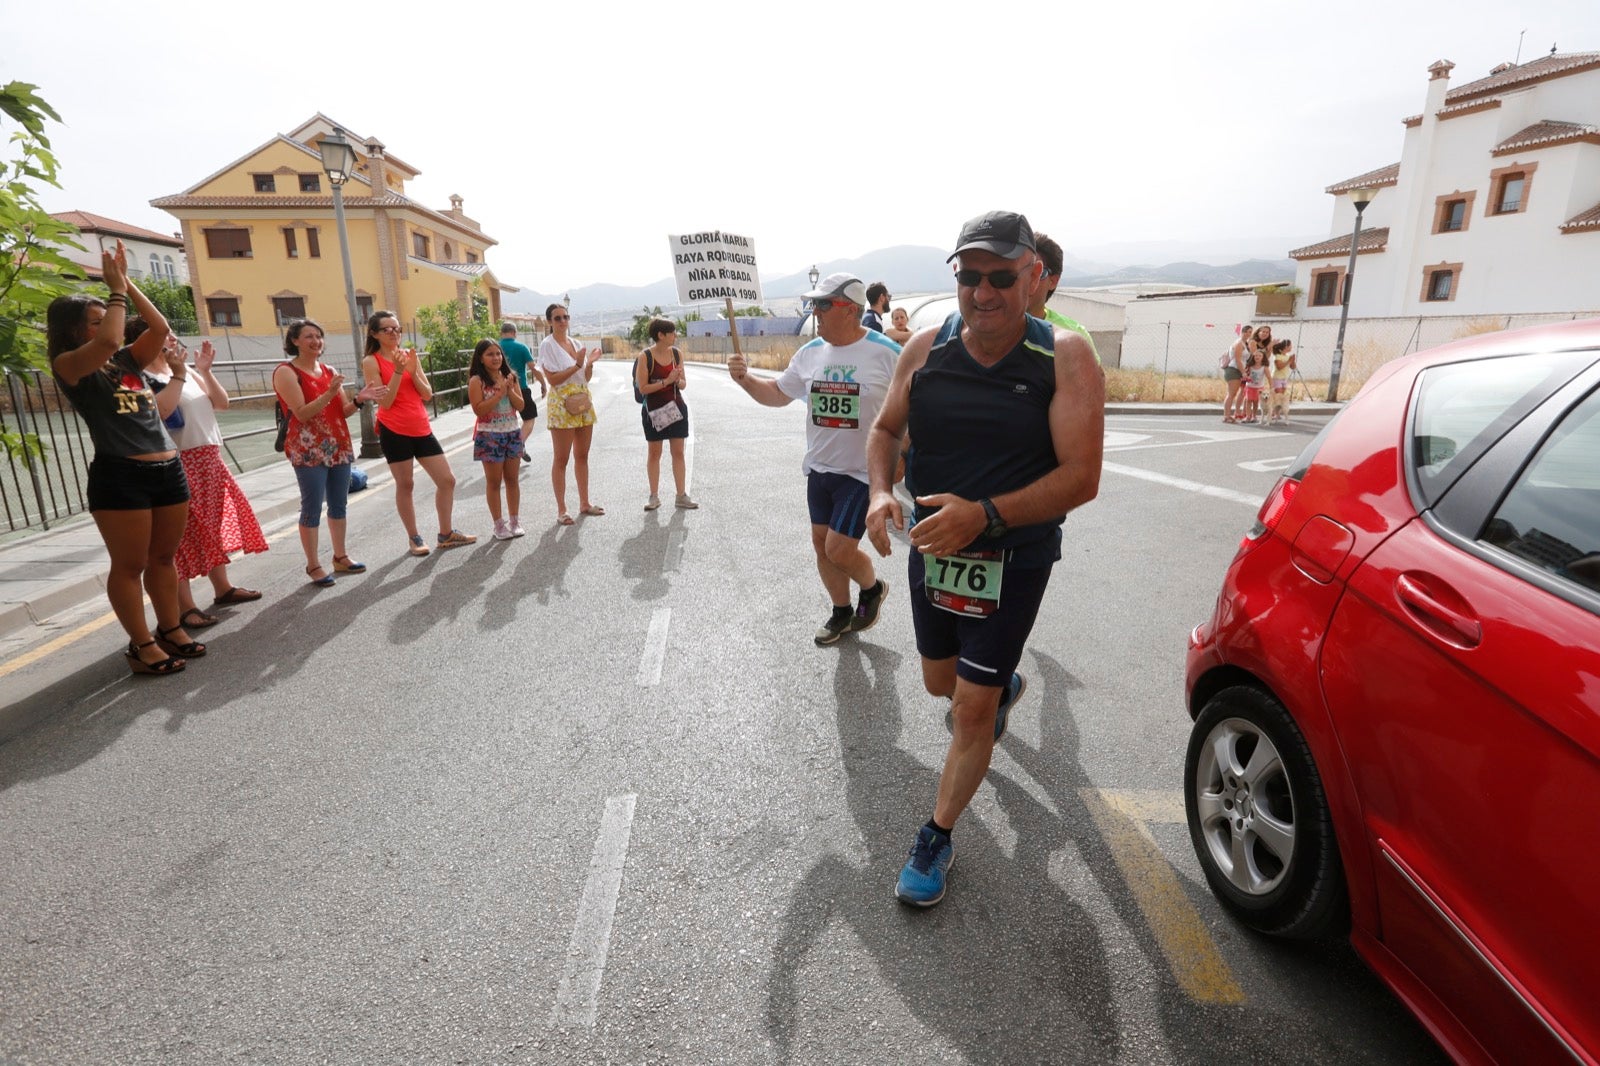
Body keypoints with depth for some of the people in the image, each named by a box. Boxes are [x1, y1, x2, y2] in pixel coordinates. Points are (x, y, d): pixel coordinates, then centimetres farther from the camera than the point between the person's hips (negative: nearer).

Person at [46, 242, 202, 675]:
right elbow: (108, 339, -20)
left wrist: (126, 283, 3)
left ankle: (170, 628, 28)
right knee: (129, 566, 2)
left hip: (168, 469, 6)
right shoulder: (68, 365, -3)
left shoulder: (127, 360, 14)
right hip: (119, 476, -6)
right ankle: (141, 645, 11)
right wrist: (116, 288, -8)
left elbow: (160, 328, 5)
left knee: (163, 557, 16)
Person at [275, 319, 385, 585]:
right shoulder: (286, 372, -7)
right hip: (309, 451, -6)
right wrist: (329, 393, -26)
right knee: (312, 508, -3)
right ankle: (314, 566, 4)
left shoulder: (330, 371, 12)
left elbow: (342, 412, 11)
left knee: (338, 504, 11)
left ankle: (340, 556, 22)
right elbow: (302, 413, -16)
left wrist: (359, 399, -8)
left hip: (339, 447, 6)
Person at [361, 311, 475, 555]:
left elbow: (427, 394, 5)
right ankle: (414, 538, 16)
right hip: (394, 431, -5)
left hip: (422, 429, 5)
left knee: (447, 480, 5)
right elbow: (385, 402, -13)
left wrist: (412, 371, -11)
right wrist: (398, 371, -18)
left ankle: (446, 534, 18)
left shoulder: (410, 355, 8)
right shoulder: (371, 362, -6)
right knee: (405, 485, 4)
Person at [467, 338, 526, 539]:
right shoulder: (477, 381, -9)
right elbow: (479, 410, -18)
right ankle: (499, 524, 11)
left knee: (512, 479, 11)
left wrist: (509, 391, -14)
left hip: (513, 433, 4)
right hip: (490, 436, -4)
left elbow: (521, 406, 1)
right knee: (494, 481, 4)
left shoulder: (510, 377, 5)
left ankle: (514, 520, 21)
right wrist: (499, 393, -19)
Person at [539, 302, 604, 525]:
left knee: (582, 456, 12)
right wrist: (577, 365, -18)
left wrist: (590, 363, -3)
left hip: (583, 402, 7)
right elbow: (552, 379, -14)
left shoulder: (576, 344, 13)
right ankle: (561, 510, 3)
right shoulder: (547, 345, -6)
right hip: (562, 404, -6)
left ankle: (584, 503, 22)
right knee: (561, 459, -2)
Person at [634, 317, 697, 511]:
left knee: (678, 452, 6)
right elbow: (642, 388, -14)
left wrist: (677, 380, -16)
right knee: (654, 453, 6)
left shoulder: (677, 353, 2)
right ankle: (654, 496, 16)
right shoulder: (645, 357, -11)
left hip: (676, 408, 3)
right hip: (654, 411, -3)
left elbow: (683, 384, 7)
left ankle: (681, 495, 13)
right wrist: (667, 381, -20)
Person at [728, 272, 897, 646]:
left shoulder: (885, 353, -12)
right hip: (818, 468, 6)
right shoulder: (810, 353, 4)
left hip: (862, 472, -6)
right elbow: (778, 394, 13)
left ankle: (873, 587, 25)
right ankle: (842, 613, 32)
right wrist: (745, 379, -4)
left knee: (839, 548, -8)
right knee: (821, 542, 11)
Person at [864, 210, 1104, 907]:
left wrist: (982, 515, -32)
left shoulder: (1065, 359, -15)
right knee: (941, 682, 22)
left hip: (1012, 560, -4)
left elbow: (1080, 478, -20)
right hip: (932, 547, 5)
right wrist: (881, 491, -13)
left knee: (972, 709, -2)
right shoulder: (926, 348, -5)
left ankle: (937, 838, 21)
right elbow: (886, 430, 8)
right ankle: (1005, 686, 58)